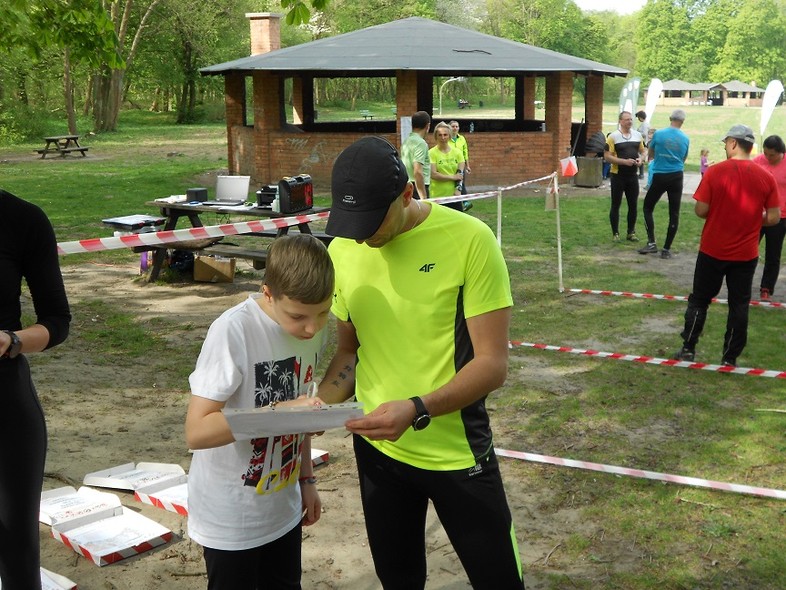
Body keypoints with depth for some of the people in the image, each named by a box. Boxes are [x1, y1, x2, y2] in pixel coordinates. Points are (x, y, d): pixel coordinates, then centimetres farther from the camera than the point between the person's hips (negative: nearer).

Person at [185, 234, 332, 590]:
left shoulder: (313, 326, -5)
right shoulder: (233, 331, -25)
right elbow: (196, 431, -26)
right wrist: (278, 412, -34)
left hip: (283, 508, 6)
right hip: (231, 519, -6)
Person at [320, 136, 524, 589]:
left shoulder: (470, 240, -18)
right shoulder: (343, 250, -3)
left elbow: (493, 364, -18)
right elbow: (349, 350, 8)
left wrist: (417, 410, -31)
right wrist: (322, 403, -12)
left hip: (456, 452, -4)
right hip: (377, 447, 4)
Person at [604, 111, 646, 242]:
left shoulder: (638, 135, 6)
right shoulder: (613, 136, -8)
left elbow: (642, 152, 17)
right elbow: (607, 157, -12)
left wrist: (640, 159, -6)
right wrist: (624, 161, -21)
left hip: (632, 176, 4)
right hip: (618, 176, -4)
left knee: (633, 205, 7)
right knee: (616, 205, 3)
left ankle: (631, 232, 19)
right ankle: (615, 233, 12)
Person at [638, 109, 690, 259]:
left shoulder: (659, 134, -5)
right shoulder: (685, 139, 0)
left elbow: (651, 154, 10)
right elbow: (683, 159, 13)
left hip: (660, 176, -2)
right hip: (676, 177, 2)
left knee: (648, 207, 12)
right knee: (674, 213, 5)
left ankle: (651, 243, 2)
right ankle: (666, 249, 4)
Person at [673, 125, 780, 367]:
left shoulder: (715, 172, -12)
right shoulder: (766, 177, -4)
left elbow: (701, 211, -10)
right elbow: (773, 218, -3)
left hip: (713, 250, -1)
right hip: (746, 254, 2)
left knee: (699, 300, 12)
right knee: (739, 305, 10)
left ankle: (688, 349, 19)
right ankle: (730, 357, 14)